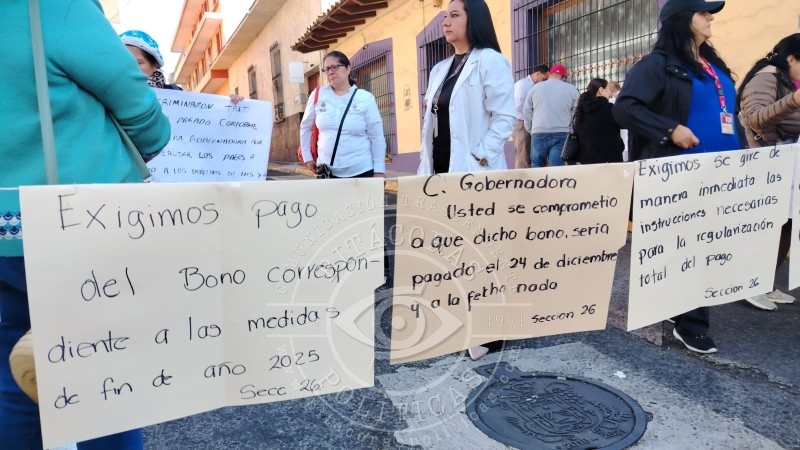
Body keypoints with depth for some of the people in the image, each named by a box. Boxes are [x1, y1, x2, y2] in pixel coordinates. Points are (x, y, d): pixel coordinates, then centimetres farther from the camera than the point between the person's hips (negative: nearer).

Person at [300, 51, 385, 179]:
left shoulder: (365, 98, -2)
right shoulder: (318, 95, 3)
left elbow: (377, 137, -2)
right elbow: (305, 127, 15)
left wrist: (379, 171, -6)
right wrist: (307, 156, 12)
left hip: (361, 170, -2)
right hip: (327, 171, 2)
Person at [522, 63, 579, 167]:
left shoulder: (535, 87, 9)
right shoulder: (571, 89, 6)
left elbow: (526, 112, 12)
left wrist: (530, 129, 23)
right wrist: (571, 131, 21)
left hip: (539, 134, 1)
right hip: (561, 134, -1)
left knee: (537, 166, 11)